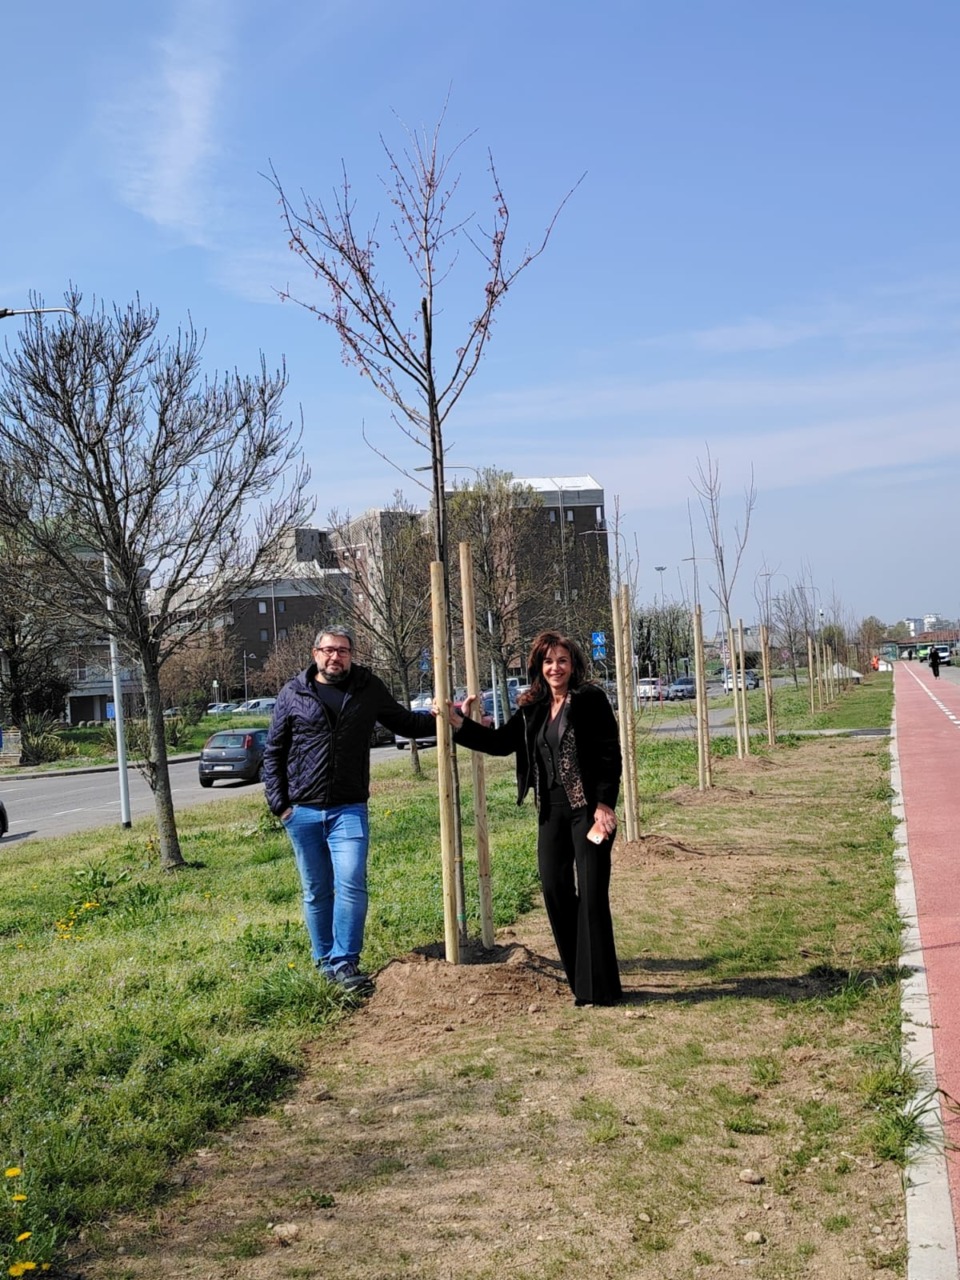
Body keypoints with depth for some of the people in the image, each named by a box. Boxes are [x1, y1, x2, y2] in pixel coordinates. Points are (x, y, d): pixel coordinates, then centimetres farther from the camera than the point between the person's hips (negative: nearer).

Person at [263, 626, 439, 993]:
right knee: (316, 891, 10)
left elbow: (405, 723, 15)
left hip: (349, 809, 0)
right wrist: (278, 803, -1)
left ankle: (344, 962, 0)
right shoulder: (293, 693, 2)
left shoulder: (369, 688, 4)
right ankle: (324, 960, 24)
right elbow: (273, 752, 6)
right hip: (302, 812, 1)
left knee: (351, 884, -11)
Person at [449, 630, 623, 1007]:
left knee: (592, 894, -6)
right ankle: (581, 980, 18)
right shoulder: (533, 710, 11)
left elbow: (610, 755, -10)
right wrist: (460, 724, 7)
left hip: (588, 809, -6)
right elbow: (501, 742, 17)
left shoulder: (591, 699, -7)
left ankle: (600, 986, 3)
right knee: (555, 890, 4)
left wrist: (605, 804, -17)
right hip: (552, 811, 6)